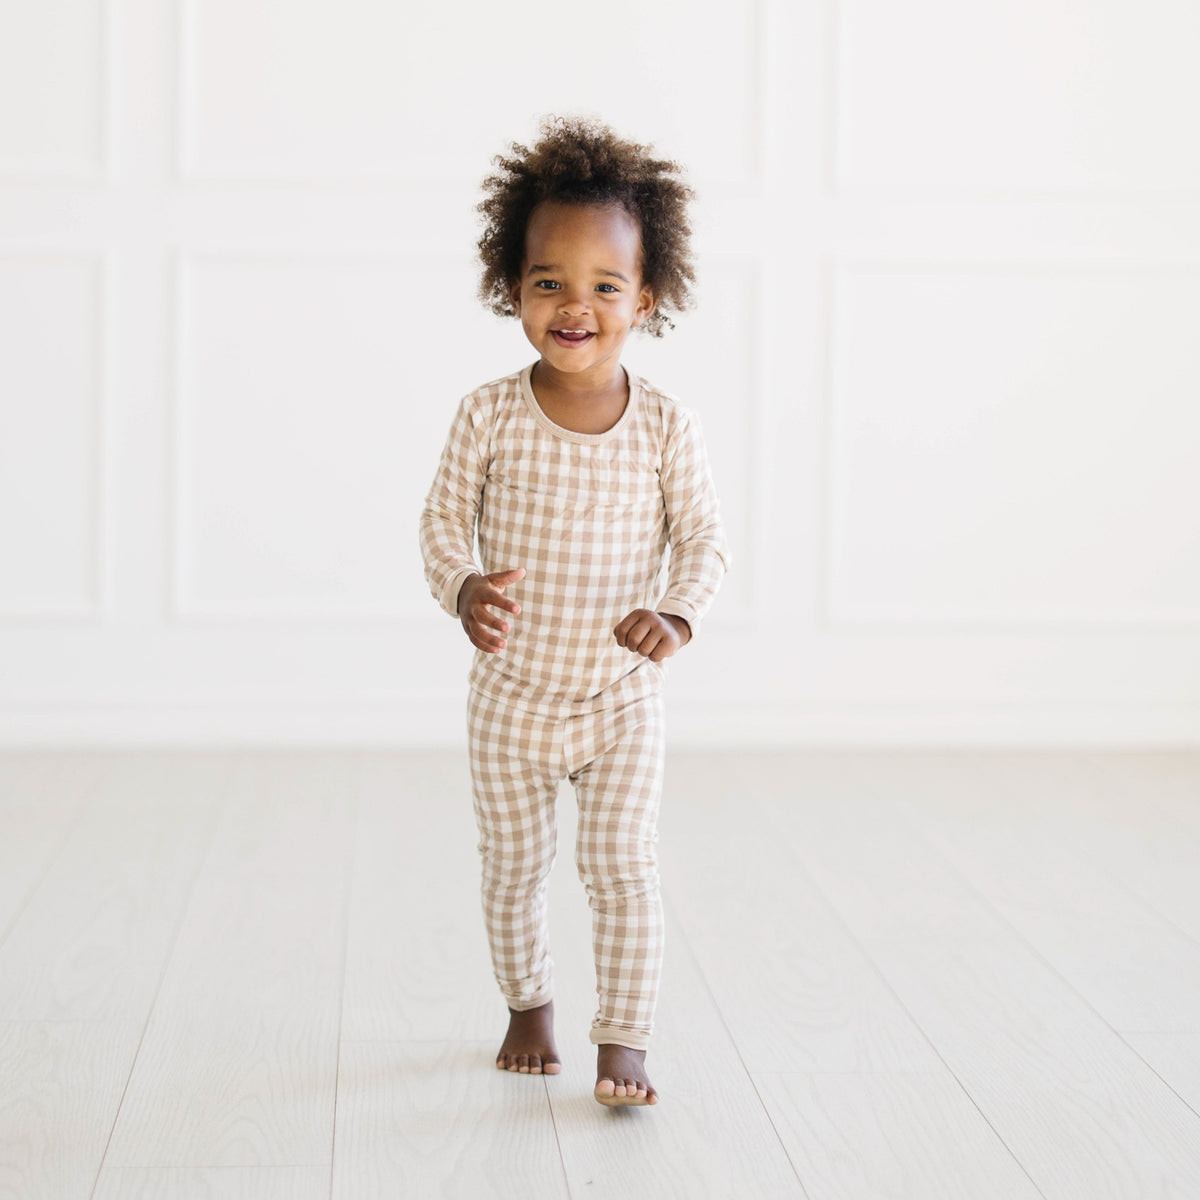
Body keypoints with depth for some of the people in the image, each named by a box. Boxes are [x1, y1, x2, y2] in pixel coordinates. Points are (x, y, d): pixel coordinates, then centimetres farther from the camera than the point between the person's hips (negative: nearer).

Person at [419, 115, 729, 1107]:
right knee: (514, 865, 15)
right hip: (512, 694, 1)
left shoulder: (667, 428, -11)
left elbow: (704, 541, -6)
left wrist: (676, 616, -25)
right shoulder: (491, 416, -11)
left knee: (624, 865, -6)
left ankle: (624, 1041, 7)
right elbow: (445, 518, -2)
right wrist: (463, 587, -23)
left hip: (622, 697, -1)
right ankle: (528, 1003, 38)